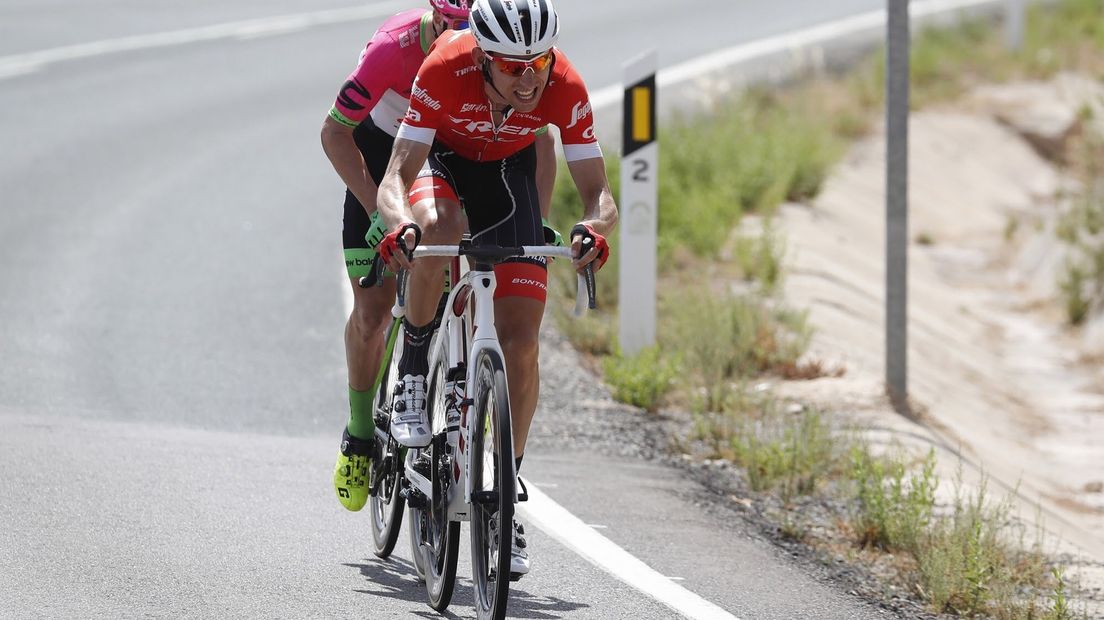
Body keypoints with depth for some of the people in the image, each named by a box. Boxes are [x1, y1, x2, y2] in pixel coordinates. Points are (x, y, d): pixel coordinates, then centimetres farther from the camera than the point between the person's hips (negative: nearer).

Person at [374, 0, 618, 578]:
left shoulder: (564, 88, -30)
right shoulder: (445, 70, -35)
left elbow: (598, 191, -26)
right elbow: (397, 176, -35)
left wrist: (593, 226, -49)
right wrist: (401, 223, -57)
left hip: (507, 172, 2)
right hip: (439, 158, -2)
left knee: (520, 340, -10)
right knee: (435, 227, -40)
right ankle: (413, 372, -17)